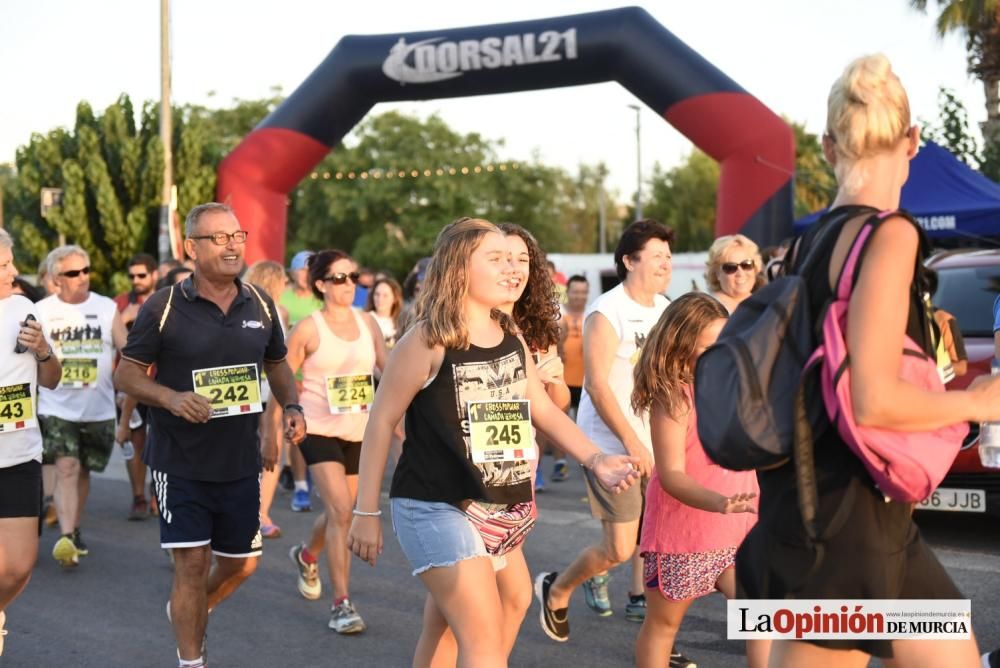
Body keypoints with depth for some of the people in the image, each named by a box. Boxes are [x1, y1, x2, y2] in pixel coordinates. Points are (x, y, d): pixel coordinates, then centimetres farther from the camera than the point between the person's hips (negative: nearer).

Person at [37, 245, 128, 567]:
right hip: (57, 409, -2)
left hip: (99, 410, 2)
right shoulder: (41, 311, 0)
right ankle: (66, 538, -24)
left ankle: (74, 530, 30)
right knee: (66, 469, -16)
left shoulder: (107, 308, 2)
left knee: (83, 471, 13)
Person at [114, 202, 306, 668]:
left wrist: (292, 407, -1)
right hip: (180, 463, -4)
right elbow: (126, 374, -4)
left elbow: (276, 364, 18)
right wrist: (172, 398, -22)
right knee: (192, 563, -4)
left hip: (241, 463, 4)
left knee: (242, 562, 12)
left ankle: (191, 613, 42)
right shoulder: (163, 307, -9)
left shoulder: (259, 304, 4)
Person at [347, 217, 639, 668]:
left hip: (500, 510, 7)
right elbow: (382, 421, -8)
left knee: (445, 628, 18)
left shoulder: (511, 338, 8)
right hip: (436, 508, -7)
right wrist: (366, 512, -8)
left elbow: (544, 410, 14)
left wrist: (595, 459, -2)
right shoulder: (428, 340, -12)